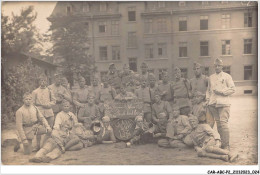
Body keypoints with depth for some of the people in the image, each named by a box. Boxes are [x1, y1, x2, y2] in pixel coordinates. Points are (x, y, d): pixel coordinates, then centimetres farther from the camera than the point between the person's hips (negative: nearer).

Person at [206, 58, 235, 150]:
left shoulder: (227, 76, 5)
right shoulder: (211, 77, 17)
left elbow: (232, 89, -1)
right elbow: (208, 90, 23)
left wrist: (221, 91, -10)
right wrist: (208, 99, 11)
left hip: (223, 103, -4)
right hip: (213, 104, 4)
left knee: (223, 123, -11)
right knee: (218, 123, 5)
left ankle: (226, 145, -7)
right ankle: (220, 143, 12)